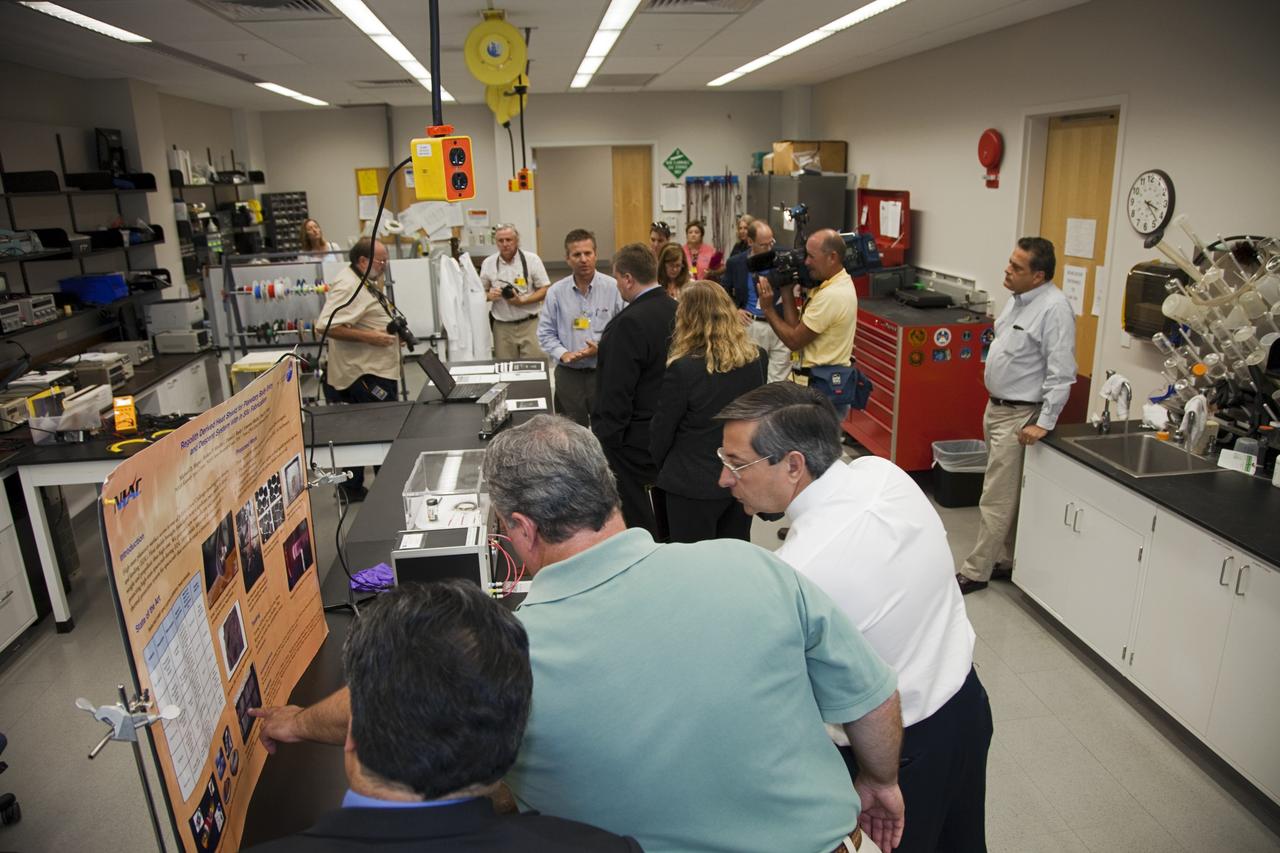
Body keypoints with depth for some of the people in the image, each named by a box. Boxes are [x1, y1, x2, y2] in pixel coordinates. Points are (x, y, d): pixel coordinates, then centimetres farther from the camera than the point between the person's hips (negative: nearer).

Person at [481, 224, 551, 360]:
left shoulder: (532, 259, -1)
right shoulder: (488, 263, 5)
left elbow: (545, 290, -2)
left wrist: (523, 301, -16)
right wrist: (489, 295, -9)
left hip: (529, 324, -2)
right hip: (502, 326, 2)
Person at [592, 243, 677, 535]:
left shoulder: (629, 324, -21)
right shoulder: (679, 311, 3)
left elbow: (615, 393, -21)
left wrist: (603, 441, -13)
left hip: (636, 440, -8)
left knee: (634, 519, 4)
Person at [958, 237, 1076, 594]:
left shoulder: (1054, 309, -20)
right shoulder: (1018, 299, 8)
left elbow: (1061, 373, -22)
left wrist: (1044, 424, -22)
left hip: (1019, 417, -9)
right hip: (996, 407, 9)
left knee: (997, 498, -3)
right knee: (1005, 491, 16)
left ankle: (975, 572, 5)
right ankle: (1004, 559, 27)